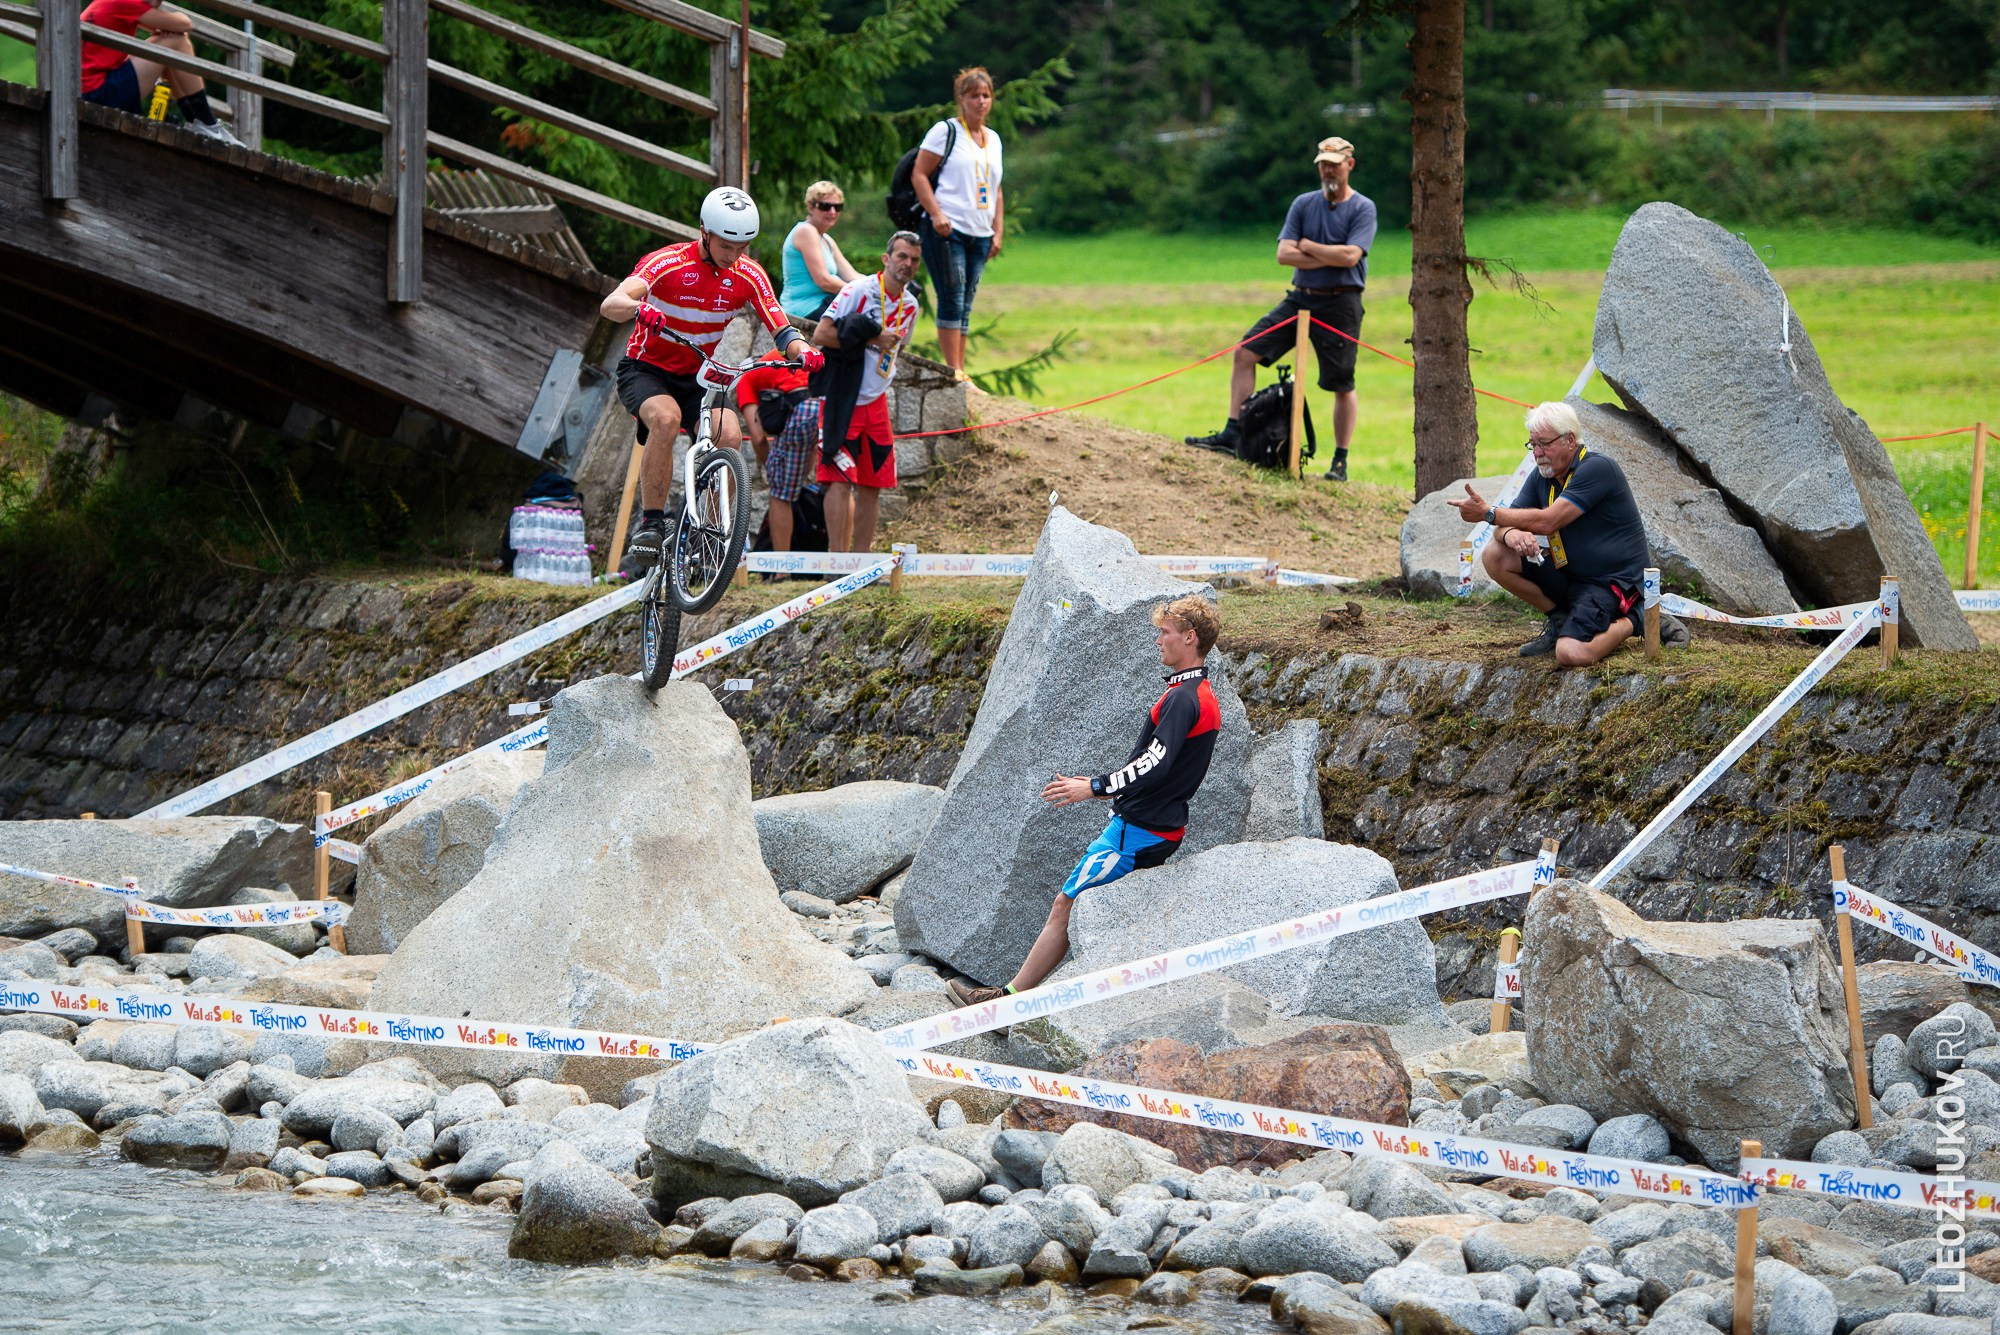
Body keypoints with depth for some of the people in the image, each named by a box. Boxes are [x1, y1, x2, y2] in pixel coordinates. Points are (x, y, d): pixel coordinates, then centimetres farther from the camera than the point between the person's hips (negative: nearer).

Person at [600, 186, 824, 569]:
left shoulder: (749, 275, -8)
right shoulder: (667, 264, -22)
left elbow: (781, 330, -10)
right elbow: (610, 305, -35)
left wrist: (803, 350, -34)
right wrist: (639, 309, -59)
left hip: (697, 378, 4)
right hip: (646, 370, -4)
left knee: (729, 437, -24)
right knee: (666, 418, -35)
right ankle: (649, 523, -25)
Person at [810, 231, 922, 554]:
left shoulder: (909, 305, 10)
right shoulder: (860, 290, -12)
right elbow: (821, 335, -19)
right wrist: (872, 340, -19)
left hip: (876, 403, 7)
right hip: (841, 400, -7)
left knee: (872, 485, 6)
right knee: (841, 479, -13)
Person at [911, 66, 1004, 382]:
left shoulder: (994, 139, 19)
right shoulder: (945, 131, 0)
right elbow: (919, 175, -5)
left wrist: (998, 232, 17)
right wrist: (937, 214, -15)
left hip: (979, 235, 6)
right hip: (947, 230, -6)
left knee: (965, 305, 6)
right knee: (952, 298, -12)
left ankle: (961, 372, 6)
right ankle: (952, 371, -13)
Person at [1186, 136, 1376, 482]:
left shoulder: (1363, 208, -3)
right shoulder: (1303, 204, 9)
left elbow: (1350, 256, -17)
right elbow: (1285, 254, -1)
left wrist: (1306, 246, -6)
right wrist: (1330, 257, -10)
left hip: (1339, 304, -5)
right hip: (1299, 298, 5)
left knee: (1342, 385, -1)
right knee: (1245, 353, -5)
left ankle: (1340, 462, 8)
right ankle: (1232, 434, -3)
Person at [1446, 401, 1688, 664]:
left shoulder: (1598, 469, -19)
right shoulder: (1542, 476, 7)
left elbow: (1547, 521, -25)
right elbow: (1505, 525, 2)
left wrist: (1488, 513, -22)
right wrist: (1510, 534, -24)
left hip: (1612, 582, -8)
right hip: (1569, 573, 8)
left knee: (1571, 654, -30)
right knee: (1494, 556, -5)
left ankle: (1633, 620, -1)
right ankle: (1560, 619, 8)